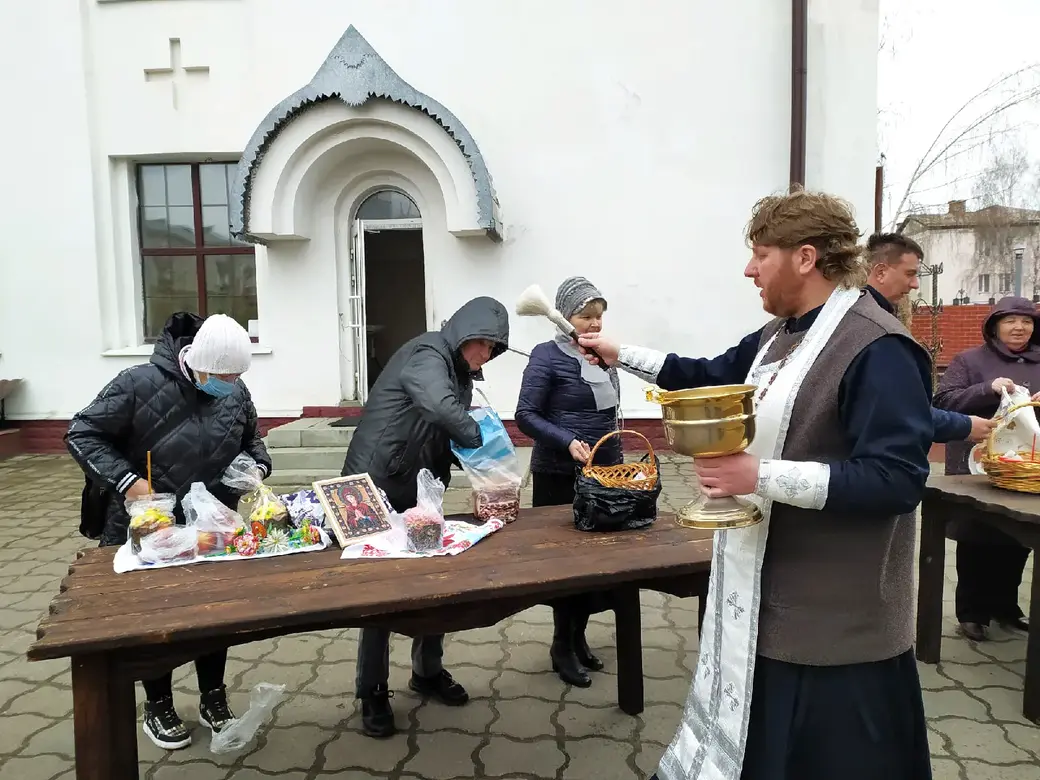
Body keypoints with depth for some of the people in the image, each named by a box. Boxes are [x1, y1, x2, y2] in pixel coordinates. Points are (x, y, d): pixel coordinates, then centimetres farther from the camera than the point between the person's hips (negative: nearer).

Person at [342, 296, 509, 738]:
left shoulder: (458, 372, 11)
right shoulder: (427, 356, -17)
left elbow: (450, 436, 9)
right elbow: (441, 409, -38)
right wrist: (483, 442, -31)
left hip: (417, 491, 9)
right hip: (376, 487, -9)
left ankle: (428, 673, 32)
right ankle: (373, 692, 17)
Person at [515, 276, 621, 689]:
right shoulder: (547, 356, -11)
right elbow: (526, 415, -14)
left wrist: (617, 461, 17)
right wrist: (568, 442, -26)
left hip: (603, 472, 6)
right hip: (559, 476, -6)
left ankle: (579, 637, 28)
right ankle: (563, 646, 20)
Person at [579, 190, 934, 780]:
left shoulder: (878, 350, -22)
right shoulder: (780, 335, 8)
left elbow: (896, 479, -27)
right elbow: (710, 377, 21)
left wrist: (762, 476, -31)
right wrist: (620, 355, 17)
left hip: (837, 621, -9)